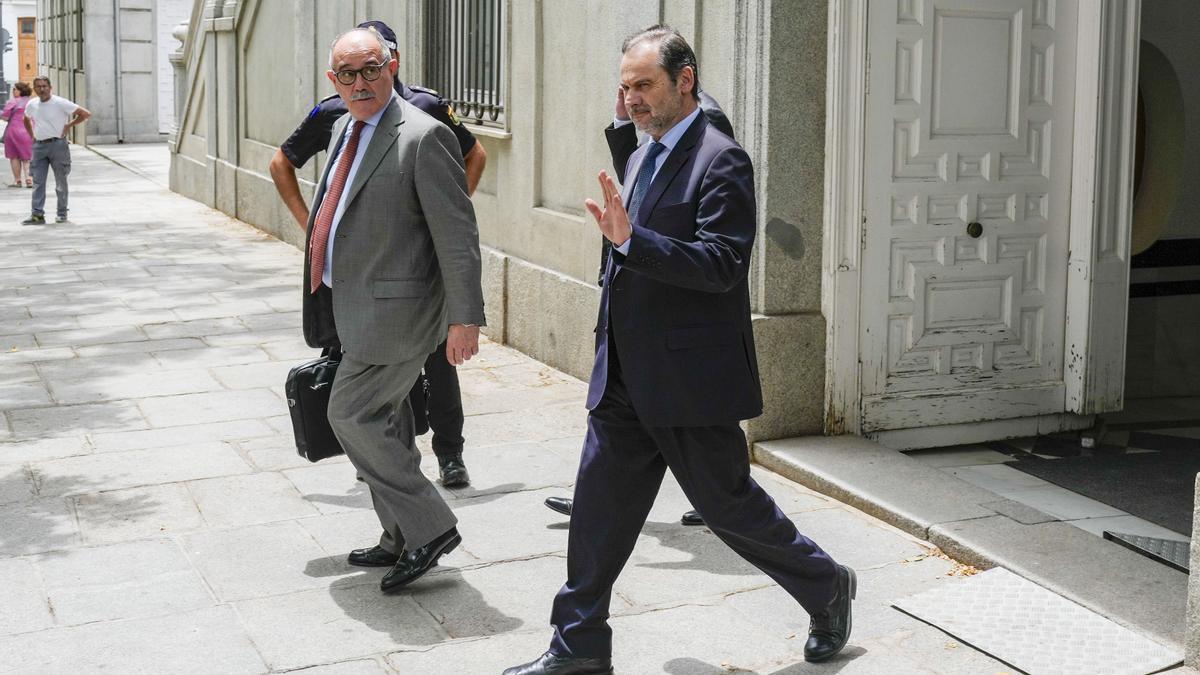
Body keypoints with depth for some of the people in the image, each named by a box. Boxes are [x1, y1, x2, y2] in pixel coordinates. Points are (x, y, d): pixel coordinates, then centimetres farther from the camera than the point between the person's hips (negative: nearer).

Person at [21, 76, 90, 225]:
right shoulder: (31, 105, 7)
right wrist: (32, 135, 17)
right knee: (38, 182, -2)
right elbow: (26, 120, 30)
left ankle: (62, 214, 13)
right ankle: (38, 215, -4)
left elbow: (85, 114, -12)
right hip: (39, 146, 5)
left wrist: (69, 125, -8)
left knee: (61, 182, 5)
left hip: (57, 144, -5)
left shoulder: (60, 103, -10)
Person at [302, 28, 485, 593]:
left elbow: (457, 234, -18)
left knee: (352, 415, -8)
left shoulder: (424, 137, -17)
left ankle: (429, 529, 3)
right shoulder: (344, 129, 11)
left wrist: (464, 317, -20)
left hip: (392, 308, -9)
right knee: (384, 424, 16)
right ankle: (402, 539, 28)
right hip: (350, 307, 9)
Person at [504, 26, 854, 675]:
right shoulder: (641, 157, 14)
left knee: (726, 501, 5)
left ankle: (826, 587, 28)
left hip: (691, 375, -8)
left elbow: (721, 264, -24)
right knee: (599, 505, 8)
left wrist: (629, 238, -30)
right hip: (625, 376, 8)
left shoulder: (721, 160, -13)